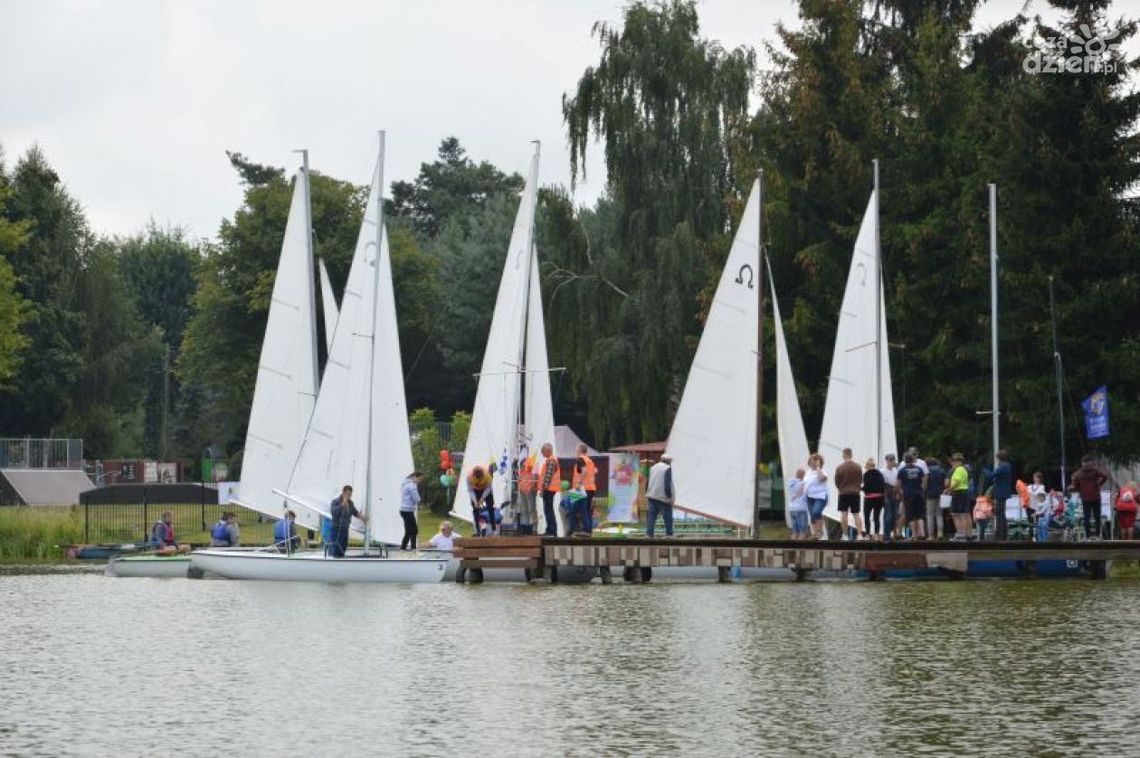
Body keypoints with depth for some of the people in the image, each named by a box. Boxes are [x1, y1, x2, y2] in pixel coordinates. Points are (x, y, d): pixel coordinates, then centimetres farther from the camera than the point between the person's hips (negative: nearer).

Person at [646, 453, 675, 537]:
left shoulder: (653, 467, 14)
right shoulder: (667, 468, -10)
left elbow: (648, 483, 18)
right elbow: (667, 484, -17)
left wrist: (647, 493, 24)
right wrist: (670, 496, -14)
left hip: (652, 496, 6)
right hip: (663, 497, -6)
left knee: (652, 516, 4)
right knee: (668, 517, 5)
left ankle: (649, 533, -3)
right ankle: (669, 534, 10)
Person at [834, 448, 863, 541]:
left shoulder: (839, 468, -10)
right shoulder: (857, 467, -5)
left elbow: (837, 482, 0)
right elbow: (861, 480, 6)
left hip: (843, 493, -2)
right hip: (855, 493, 2)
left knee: (844, 514, 3)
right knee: (856, 514, 7)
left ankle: (845, 535, 3)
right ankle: (860, 534, -2)